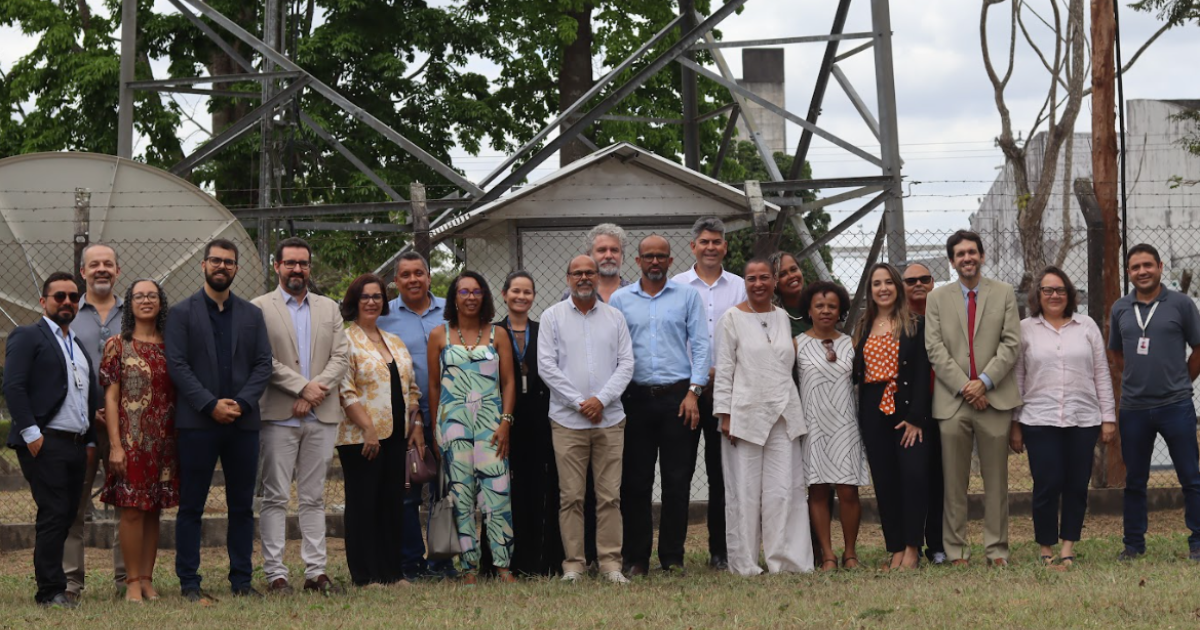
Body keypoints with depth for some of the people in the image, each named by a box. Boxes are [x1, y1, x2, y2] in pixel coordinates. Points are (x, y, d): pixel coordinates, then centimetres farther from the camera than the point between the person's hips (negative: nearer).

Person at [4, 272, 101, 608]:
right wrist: (31, 433, -16)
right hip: (45, 442, -7)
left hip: (76, 445, 7)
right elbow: (13, 387, -10)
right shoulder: (27, 337, 0)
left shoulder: (79, 346, 23)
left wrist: (91, 441, 16)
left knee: (66, 515, 5)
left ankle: (51, 580, 10)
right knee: (53, 514, -10)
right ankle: (51, 591, -8)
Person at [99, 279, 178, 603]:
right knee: (132, 510, -5)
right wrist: (115, 445, -11)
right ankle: (133, 581, 1)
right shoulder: (117, 345, 0)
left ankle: (147, 579, 11)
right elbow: (110, 397, -4)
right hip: (131, 439, -4)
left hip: (164, 442, 4)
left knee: (154, 510, 6)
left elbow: (179, 394, 13)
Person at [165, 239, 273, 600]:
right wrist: (211, 405, -13)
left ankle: (242, 580, 12)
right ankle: (189, 583, 3)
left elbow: (264, 364, 7)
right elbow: (176, 365, -5)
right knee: (191, 506, -1)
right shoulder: (182, 313, 3)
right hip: (197, 422, -3)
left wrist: (242, 403, -9)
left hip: (243, 422, 3)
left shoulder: (252, 315, 13)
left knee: (242, 506, 6)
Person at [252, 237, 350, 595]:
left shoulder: (328, 309, 15)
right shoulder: (260, 308, 2)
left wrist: (316, 392, -8)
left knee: (313, 498, 7)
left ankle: (315, 572, 9)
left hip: (321, 417, 4)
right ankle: (275, 574, -1)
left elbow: (340, 358, 7)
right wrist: (303, 387, -13)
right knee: (276, 498, -3)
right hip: (279, 416, -4)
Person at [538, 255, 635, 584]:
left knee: (610, 495, 0)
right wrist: (579, 402, -8)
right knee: (570, 495, -1)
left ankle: (610, 561, 5)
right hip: (567, 420, -1)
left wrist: (601, 399, -8)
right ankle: (573, 563, 4)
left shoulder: (614, 317, 10)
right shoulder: (552, 317, 5)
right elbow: (547, 366, -1)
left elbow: (626, 364, 6)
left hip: (609, 419, 1)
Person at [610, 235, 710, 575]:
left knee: (678, 480, 0)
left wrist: (693, 391, -6)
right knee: (635, 481, 1)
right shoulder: (620, 299, 9)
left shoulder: (688, 296, 7)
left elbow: (700, 344, 3)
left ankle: (672, 556, 7)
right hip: (636, 397, 1)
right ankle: (636, 556, 7)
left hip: (677, 397, -1)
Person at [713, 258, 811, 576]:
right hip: (746, 415, -4)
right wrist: (725, 415, -6)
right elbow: (724, 370, -1)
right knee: (745, 490, -2)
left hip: (784, 415, 4)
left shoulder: (782, 317, 13)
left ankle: (786, 559, 3)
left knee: (785, 489, -1)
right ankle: (744, 563, 4)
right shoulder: (733, 318, 1)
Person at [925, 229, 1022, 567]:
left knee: (996, 479, 2)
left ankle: (997, 549, 7)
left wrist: (985, 381, -9)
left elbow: (1012, 343, 2)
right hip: (952, 400, 0)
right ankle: (956, 550, 5)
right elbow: (934, 348, 2)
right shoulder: (937, 298, 10)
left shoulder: (1004, 294, 9)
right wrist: (964, 386, -9)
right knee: (954, 481, 0)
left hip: (994, 397, 0)